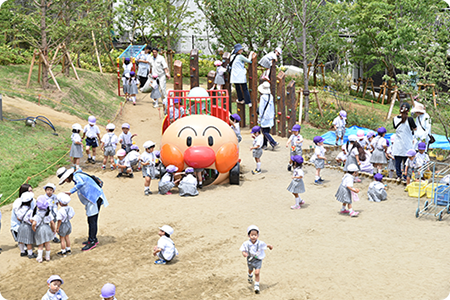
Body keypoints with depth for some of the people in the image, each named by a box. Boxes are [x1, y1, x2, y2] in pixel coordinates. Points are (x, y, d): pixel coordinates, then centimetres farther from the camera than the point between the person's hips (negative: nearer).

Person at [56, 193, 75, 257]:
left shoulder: (61, 211, -29)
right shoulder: (70, 208, -9)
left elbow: (59, 220, -24)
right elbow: (72, 216, 5)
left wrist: (57, 228, -14)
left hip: (63, 225, -7)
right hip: (68, 224, 7)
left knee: (62, 239, 9)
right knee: (67, 237, 24)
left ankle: (63, 252, 20)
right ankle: (68, 250, 37)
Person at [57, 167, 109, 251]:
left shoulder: (77, 176, -15)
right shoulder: (76, 178, 17)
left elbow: (81, 183, -37)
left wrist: (71, 191, -37)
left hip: (95, 198, -10)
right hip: (91, 199, 10)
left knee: (92, 220, -8)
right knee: (90, 220, 16)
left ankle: (92, 241, -4)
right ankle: (93, 239, 26)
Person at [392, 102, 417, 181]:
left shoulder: (395, 119, -3)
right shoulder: (409, 119, -13)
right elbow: (415, 129, 0)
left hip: (398, 144, 3)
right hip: (407, 144, -2)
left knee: (397, 161, 11)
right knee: (406, 161, 7)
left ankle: (398, 176, 13)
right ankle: (406, 177, 11)